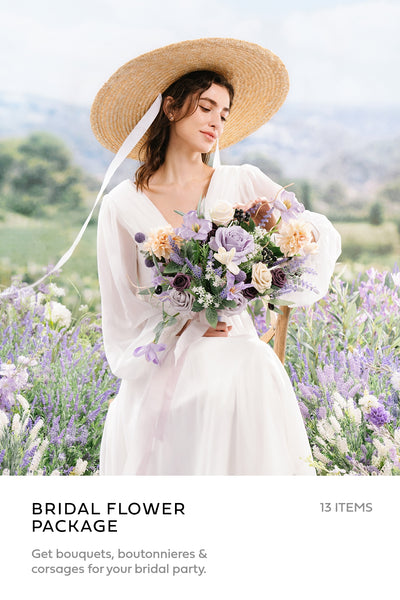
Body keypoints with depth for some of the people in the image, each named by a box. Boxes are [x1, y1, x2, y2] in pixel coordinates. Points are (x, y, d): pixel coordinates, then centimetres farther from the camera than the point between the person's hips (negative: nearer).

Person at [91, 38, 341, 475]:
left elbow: (325, 238, 6)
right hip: (157, 371, -1)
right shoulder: (122, 206, 2)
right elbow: (120, 308, 4)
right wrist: (184, 326, -12)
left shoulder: (242, 184, 5)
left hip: (235, 360, 1)